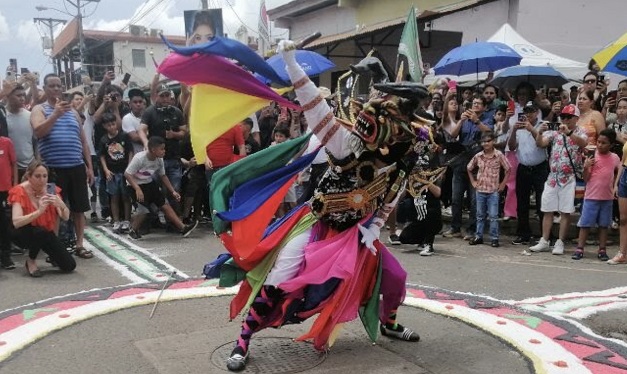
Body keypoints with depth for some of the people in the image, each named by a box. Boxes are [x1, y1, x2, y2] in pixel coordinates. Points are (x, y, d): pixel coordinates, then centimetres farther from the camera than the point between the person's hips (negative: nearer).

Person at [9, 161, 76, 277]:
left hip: (46, 232, 3)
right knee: (40, 231, -39)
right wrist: (39, 211, -47)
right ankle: (31, 261, -10)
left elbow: (66, 217, -18)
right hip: (25, 233, -3)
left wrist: (61, 205, -39)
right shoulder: (20, 191, -21)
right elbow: (16, 222, -34)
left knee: (69, 266, -11)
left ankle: (53, 255, 23)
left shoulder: (51, 190, -10)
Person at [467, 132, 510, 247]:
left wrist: (503, 184, -2)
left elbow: (507, 169, 1)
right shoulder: (478, 156, 2)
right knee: (480, 215, 11)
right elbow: (469, 168, 16)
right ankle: (478, 236, 19)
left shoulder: (499, 155, -6)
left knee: (493, 216, -1)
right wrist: (473, 181, 10)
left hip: (493, 191, -3)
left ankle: (494, 238, 5)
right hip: (480, 190, 3)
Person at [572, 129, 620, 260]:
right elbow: (586, 179, -6)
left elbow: (617, 173, 21)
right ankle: (579, 249, 4)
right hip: (591, 197, -3)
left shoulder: (615, 158, 3)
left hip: (607, 198, 3)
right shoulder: (592, 157, -5)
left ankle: (602, 250, 17)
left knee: (604, 225, 10)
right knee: (585, 224, 0)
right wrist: (586, 167, -22)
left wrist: (614, 185, 8)